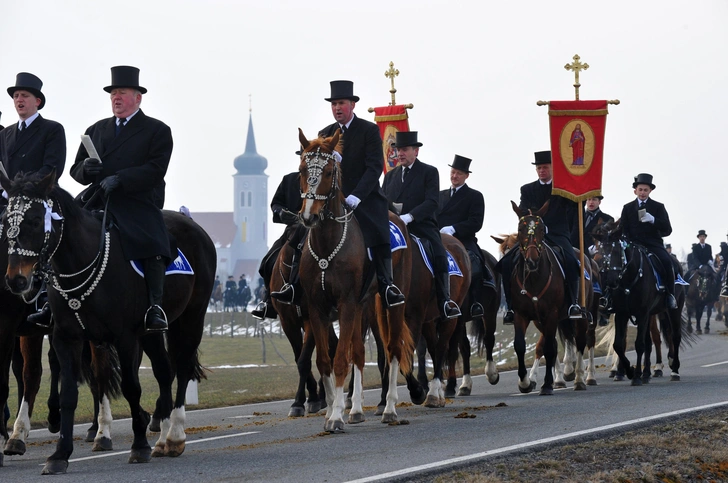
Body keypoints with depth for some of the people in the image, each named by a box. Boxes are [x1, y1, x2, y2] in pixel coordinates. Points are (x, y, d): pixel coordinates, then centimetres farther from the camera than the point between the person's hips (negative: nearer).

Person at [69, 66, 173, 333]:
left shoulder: (157, 130, 8)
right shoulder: (96, 130, 24)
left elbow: (155, 170, -7)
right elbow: (76, 170, 21)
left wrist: (119, 178, -19)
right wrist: (85, 169, -4)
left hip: (138, 203, -5)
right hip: (96, 201, 5)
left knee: (153, 246, -31)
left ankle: (155, 306, -31)